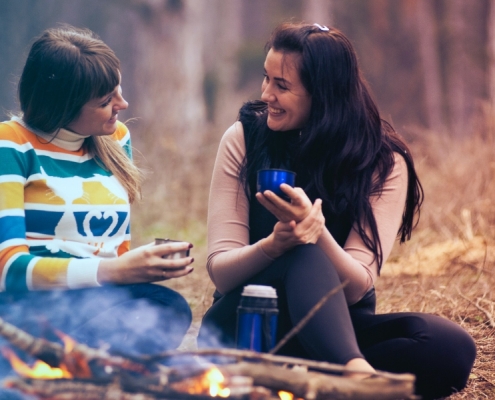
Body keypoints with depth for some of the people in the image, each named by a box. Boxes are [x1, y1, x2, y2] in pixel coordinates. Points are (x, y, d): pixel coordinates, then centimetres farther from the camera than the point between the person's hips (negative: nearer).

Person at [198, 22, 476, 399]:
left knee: (451, 346, -28)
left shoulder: (384, 162, -7)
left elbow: (356, 287, -15)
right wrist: (272, 245, -32)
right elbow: (220, 271, -10)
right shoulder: (244, 138, -6)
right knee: (306, 258, -35)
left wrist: (318, 233, -36)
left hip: (336, 326, 2)